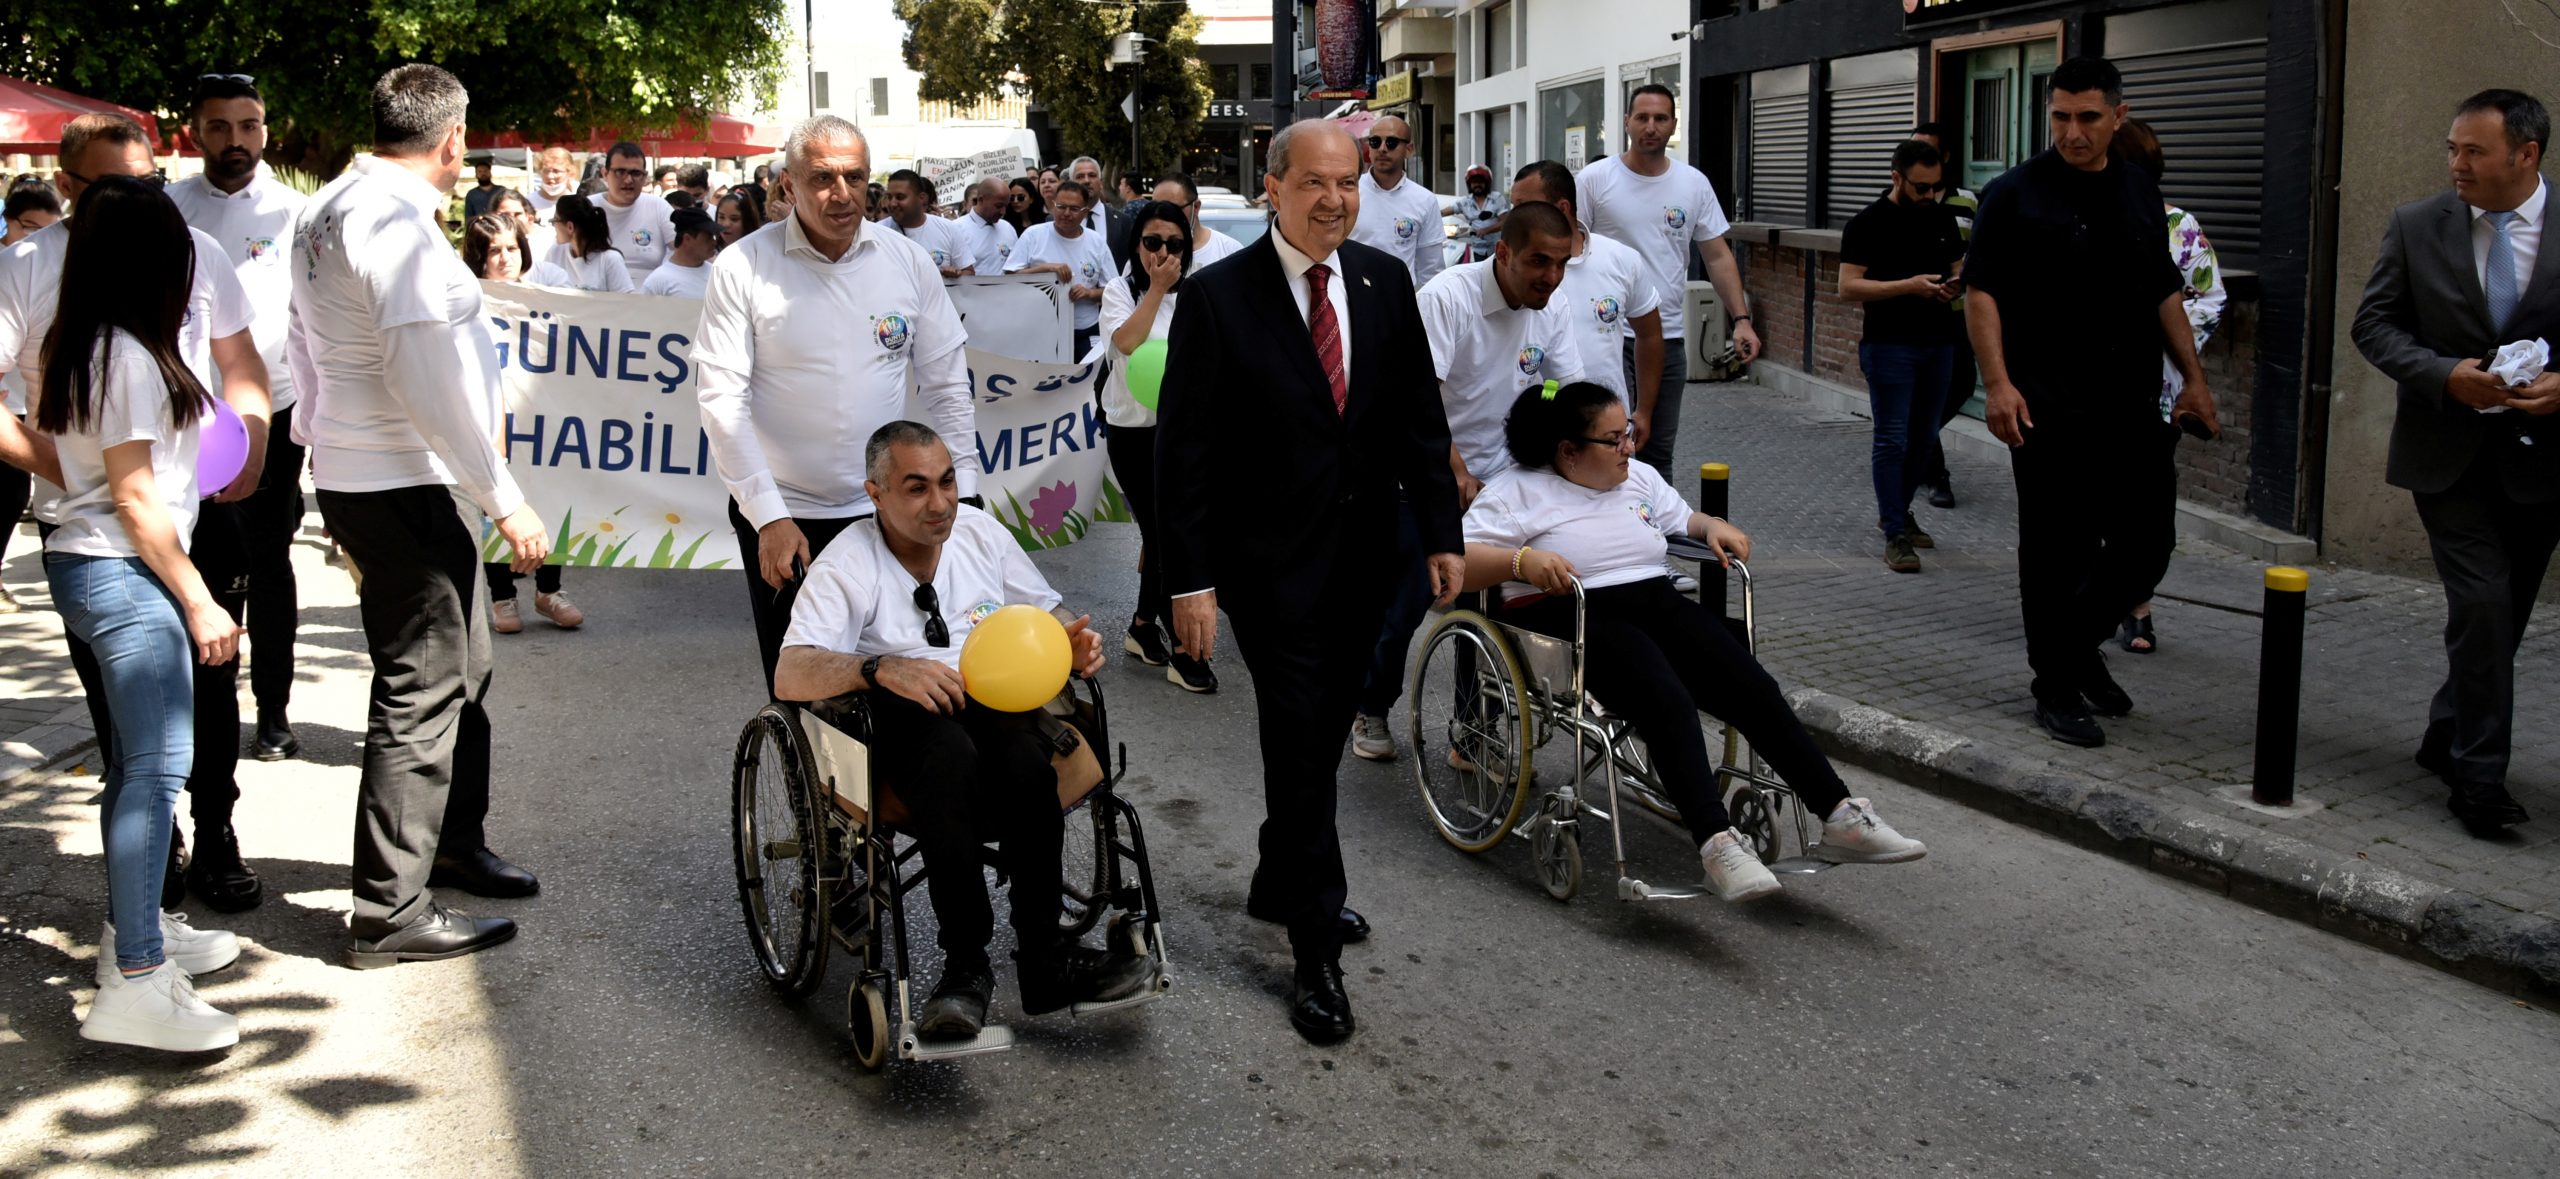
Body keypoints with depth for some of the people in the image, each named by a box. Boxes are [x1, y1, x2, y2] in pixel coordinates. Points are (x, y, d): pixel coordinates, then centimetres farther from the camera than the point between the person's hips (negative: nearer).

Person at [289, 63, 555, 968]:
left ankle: (454, 843, 36)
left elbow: (306, 348, 19)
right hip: (405, 486, -10)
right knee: (421, 691, -3)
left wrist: (328, 446, 28)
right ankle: (389, 913, 4)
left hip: (354, 474, 10)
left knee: (458, 671, 21)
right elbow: (432, 379, -23)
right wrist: (506, 501, -19)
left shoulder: (329, 209, 10)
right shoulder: (395, 223, -20)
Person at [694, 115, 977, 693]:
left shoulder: (908, 262, 0)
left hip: (884, 511, 2)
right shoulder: (742, 268, -8)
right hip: (780, 518, -2)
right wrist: (769, 517, -15)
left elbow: (947, 389, 6)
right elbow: (724, 402, -10)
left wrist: (964, 498, 0)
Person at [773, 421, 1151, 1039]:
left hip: (998, 706, 3)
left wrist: (1072, 641, -4)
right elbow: (790, 676, -15)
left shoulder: (980, 531, 13)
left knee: (1023, 755, -34)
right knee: (948, 751, -39)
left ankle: (1042, 957, -28)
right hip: (905, 724, -3)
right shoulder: (846, 565, -2)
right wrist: (881, 668, -33)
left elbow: (1046, 616, 21)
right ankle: (965, 960, -32)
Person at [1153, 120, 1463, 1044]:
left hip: (1363, 558, 5)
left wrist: (1442, 532, 4)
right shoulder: (1218, 297, -11)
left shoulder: (1385, 282, 4)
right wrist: (1189, 578, -14)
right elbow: (1183, 448, -10)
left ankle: (1281, 885, 37)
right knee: (1300, 745, -4)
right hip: (1270, 567, -5)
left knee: (1325, 735, 15)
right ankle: (1315, 953, 5)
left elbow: (1419, 416, 9)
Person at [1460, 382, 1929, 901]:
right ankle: (1716, 845, -44)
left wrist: (1713, 527, 13)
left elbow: (1683, 518, 36)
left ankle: (1841, 818, -18)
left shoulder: (1639, 477, 22)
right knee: (1668, 702, -34)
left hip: (1657, 602, 6)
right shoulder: (1517, 490, 3)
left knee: (1755, 688, -17)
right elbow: (1458, 561, -6)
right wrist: (1522, 560, -23)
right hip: (1574, 620, -6)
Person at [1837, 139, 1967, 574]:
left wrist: (1955, 284, -4)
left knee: (1924, 438, 13)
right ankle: (1896, 536, -3)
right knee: (1892, 439, -5)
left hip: (1937, 343, 6)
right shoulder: (1868, 224, -8)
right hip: (1890, 345, -6)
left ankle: (1896, 511, 32)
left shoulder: (1942, 218, 9)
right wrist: (1910, 285, -22)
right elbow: (1849, 286, -13)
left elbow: (1958, 266, 21)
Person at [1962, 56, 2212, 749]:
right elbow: (1982, 292, -7)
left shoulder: (2140, 194, 13)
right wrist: (1998, 383, -17)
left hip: (2132, 407, 5)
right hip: (2050, 412, -5)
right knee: (2058, 551, 1)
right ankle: (2056, 685, 13)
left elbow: (2166, 295, 20)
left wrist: (2193, 378, 15)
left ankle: (2080, 645, 29)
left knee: (2146, 545, 6)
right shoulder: (2016, 195, -3)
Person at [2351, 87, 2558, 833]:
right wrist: (2445, 374, -16)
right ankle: (2479, 775, -1)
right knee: (2481, 603, -11)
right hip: (2448, 451, -1)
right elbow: (2374, 324, 0)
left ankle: (2448, 739, 33)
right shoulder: (2416, 228, -1)